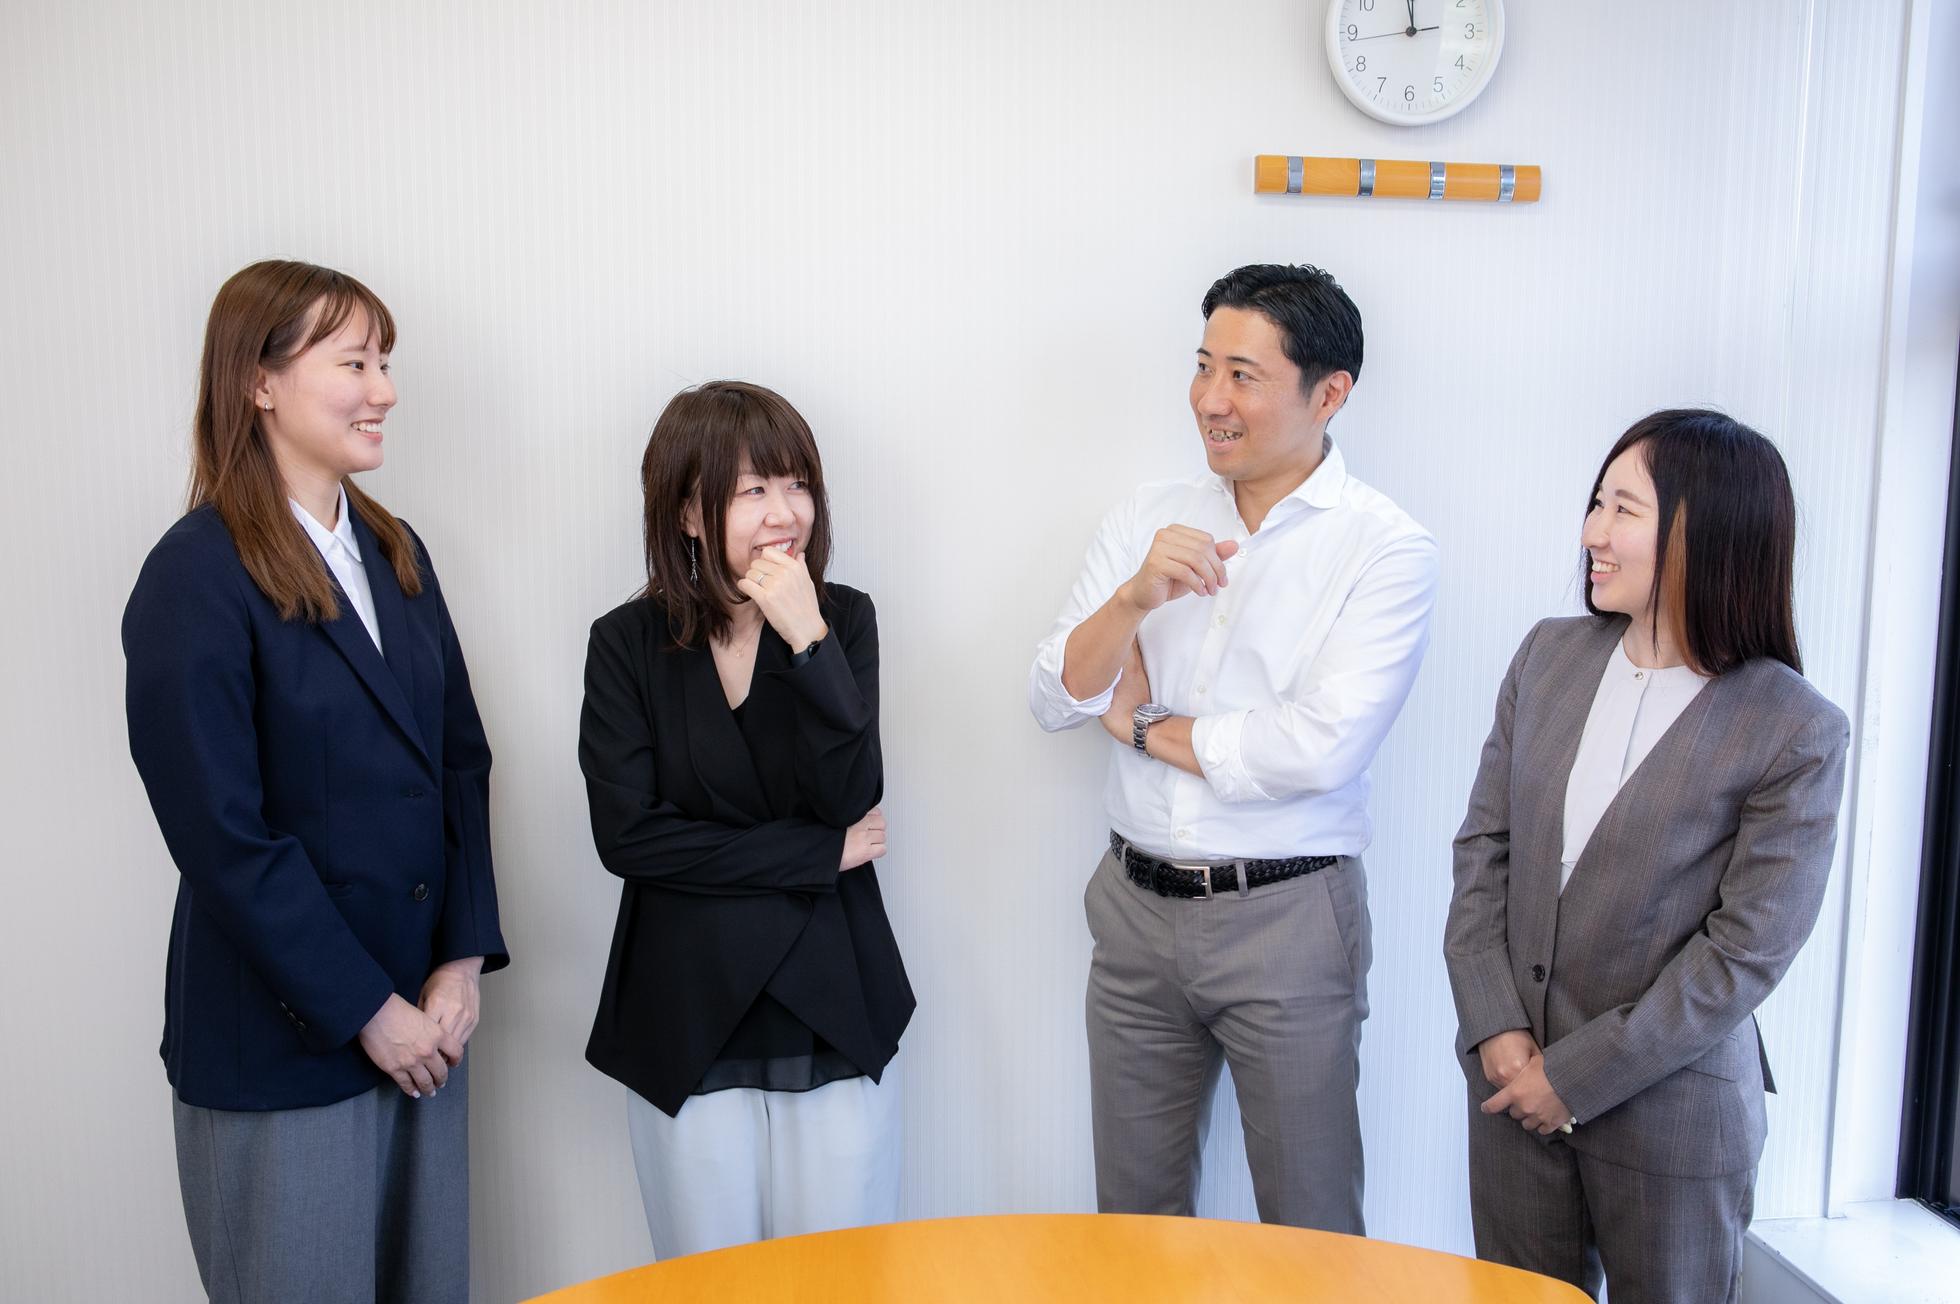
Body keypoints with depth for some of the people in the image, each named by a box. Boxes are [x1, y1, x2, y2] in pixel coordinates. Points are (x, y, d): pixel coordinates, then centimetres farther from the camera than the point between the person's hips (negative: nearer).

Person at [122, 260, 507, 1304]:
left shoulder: (394, 552, 8)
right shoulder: (195, 577, -13)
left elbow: (461, 762, 6)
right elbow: (223, 835, -16)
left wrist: (463, 961, -3)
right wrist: (366, 1010, -13)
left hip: (425, 1019, 6)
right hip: (282, 1041, -6)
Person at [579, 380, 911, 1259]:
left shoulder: (844, 620, 0)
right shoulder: (628, 644, -3)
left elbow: (852, 799, -10)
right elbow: (628, 833, -12)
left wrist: (808, 640, -21)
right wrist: (822, 854, -11)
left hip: (833, 1012, 1)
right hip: (689, 1021, -1)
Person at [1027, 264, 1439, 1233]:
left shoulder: (1385, 548, -10)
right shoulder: (1149, 516, 4)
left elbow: (1321, 747, -21)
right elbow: (1053, 699, -1)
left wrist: (1146, 727, -8)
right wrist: (1137, 597, -19)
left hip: (1286, 918, -4)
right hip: (1136, 905, 4)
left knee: (1308, 1228, 12)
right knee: (1133, 1215, 19)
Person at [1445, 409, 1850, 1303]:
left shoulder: (1798, 733, -14)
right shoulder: (1549, 655, -1)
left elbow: (1749, 951, -14)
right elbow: (1483, 844, 1)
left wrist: (1577, 1076, -13)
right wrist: (1494, 1025, -7)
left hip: (1669, 1108, -3)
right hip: (1512, 1079, 4)